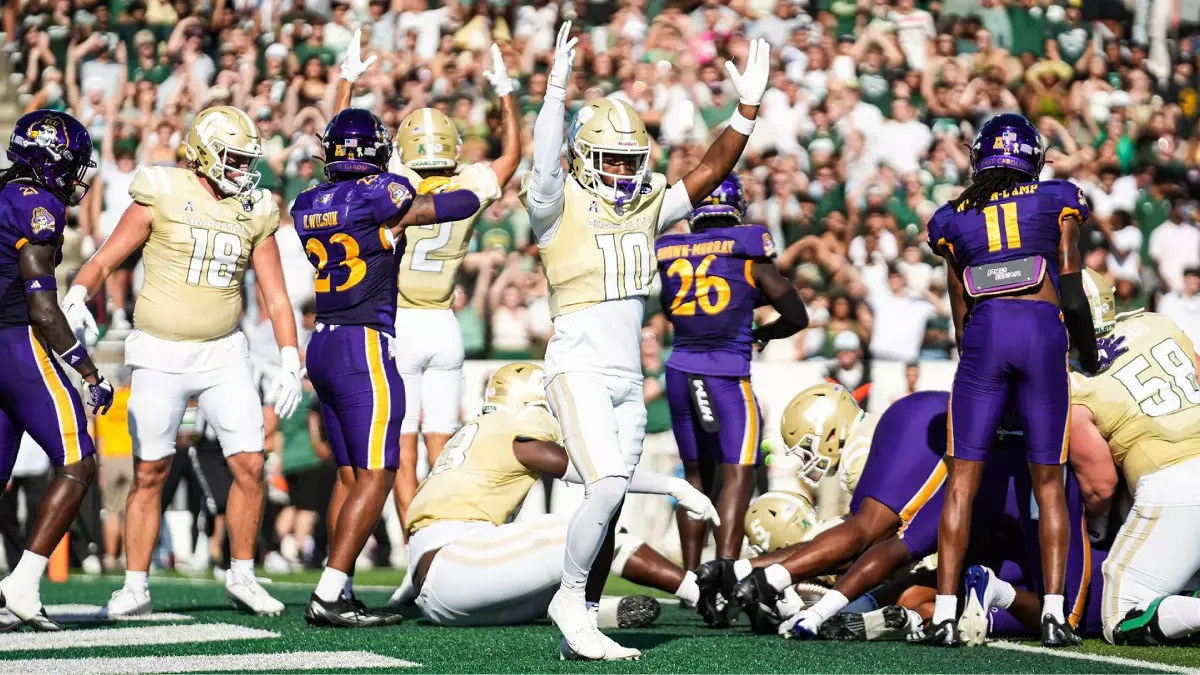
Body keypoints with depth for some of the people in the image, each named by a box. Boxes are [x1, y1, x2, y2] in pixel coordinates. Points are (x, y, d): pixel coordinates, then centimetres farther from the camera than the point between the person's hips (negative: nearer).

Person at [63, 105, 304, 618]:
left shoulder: (253, 212, 5)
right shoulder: (162, 195, -7)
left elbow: (275, 296, 8)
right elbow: (105, 260, -5)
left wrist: (289, 360, -1)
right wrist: (76, 297, -24)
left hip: (224, 353, 3)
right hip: (160, 353, -3)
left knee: (250, 466, -4)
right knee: (149, 474, 1)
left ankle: (241, 576, 11)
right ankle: (135, 587, 10)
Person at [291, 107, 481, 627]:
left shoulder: (308, 204, 9)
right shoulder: (378, 194, -10)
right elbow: (465, 204, -6)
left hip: (322, 346, 8)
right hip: (365, 347, -8)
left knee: (349, 475, 13)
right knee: (374, 476, -5)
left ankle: (339, 595, 11)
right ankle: (328, 596, -11)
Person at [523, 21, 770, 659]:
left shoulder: (647, 206, 10)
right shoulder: (560, 206, -8)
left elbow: (708, 173, 8)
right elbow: (546, 163, -27)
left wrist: (747, 109, -2)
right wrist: (557, 91, -38)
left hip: (628, 378, 7)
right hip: (579, 368, -7)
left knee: (608, 508, 7)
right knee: (607, 485, -22)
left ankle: (576, 630, 13)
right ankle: (570, 598, -5)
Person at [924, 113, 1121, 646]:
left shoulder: (954, 218, 17)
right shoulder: (1056, 201, 11)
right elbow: (1072, 291, 7)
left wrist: (972, 354, 28)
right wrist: (1090, 355, 20)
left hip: (984, 332, 1)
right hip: (1043, 330, -1)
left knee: (962, 481, 3)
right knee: (1048, 482, 8)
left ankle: (945, 613, -5)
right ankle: (1054, 613, 0)